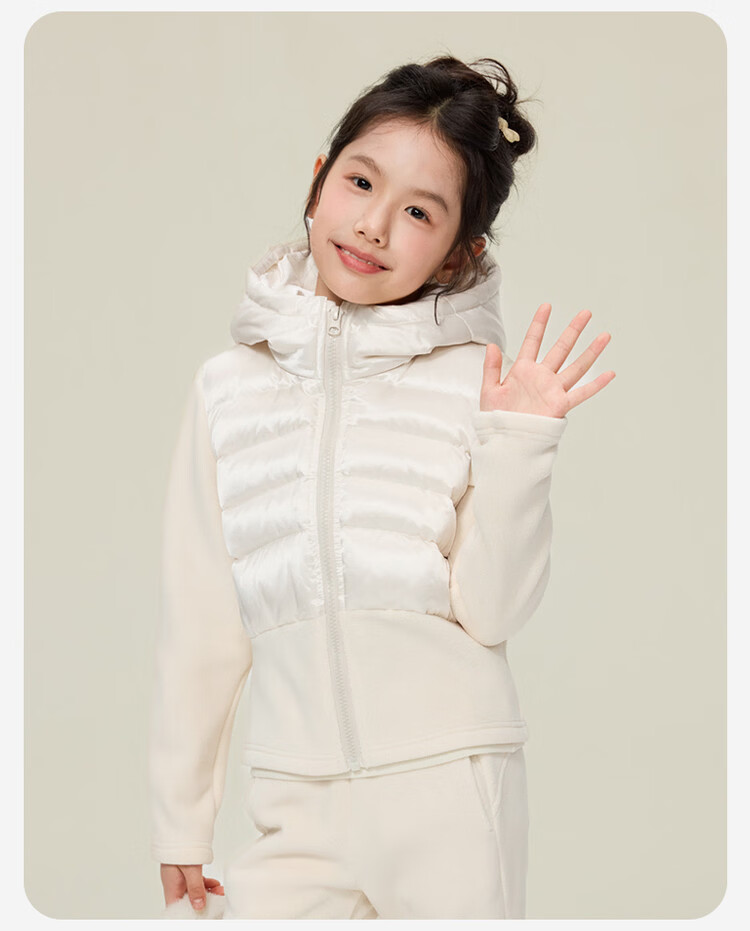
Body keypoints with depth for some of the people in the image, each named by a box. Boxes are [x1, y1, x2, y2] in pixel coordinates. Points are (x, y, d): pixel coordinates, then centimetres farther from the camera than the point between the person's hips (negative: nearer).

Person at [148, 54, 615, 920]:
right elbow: (200, 620, 10)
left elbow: (491, 608, -6)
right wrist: (180, 816, 14)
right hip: (294, 804, 2)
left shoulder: (475, 380, -2)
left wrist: (517, 443, -15)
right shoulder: (230, 386, 5)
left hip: (451, 788, -2)